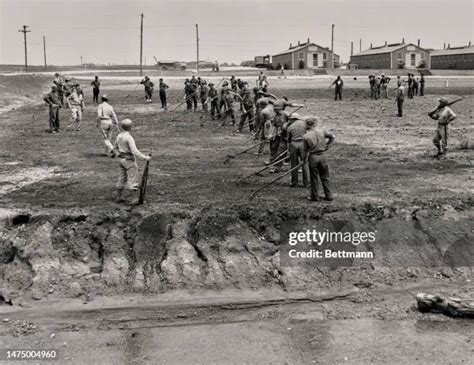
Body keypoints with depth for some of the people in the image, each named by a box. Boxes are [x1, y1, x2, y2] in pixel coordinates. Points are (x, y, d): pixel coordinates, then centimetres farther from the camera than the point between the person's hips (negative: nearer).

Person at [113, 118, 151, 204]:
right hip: (129, 160, -8)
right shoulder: (129, 137, -20)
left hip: (121, 159, 8)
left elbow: (115, 147, 19)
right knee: (132, 179, -2)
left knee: (122, 178, 16)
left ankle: (118, 197, 22)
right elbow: (134, 151, -27)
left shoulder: (119, 136, 5)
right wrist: (144, 157, -27)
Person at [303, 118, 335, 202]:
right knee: (325, 177, 13)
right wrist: (327, 145, 16)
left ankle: (314, 197, 16)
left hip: (313, 157, -3)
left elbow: (306, 150, -4)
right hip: (322, 156, 3)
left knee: (314, 178, 9)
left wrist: (304, 159, 11)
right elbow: (332, 137, 7)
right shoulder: (322, 130, -2)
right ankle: (329, 196, 17)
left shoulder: (306, 136, -10)